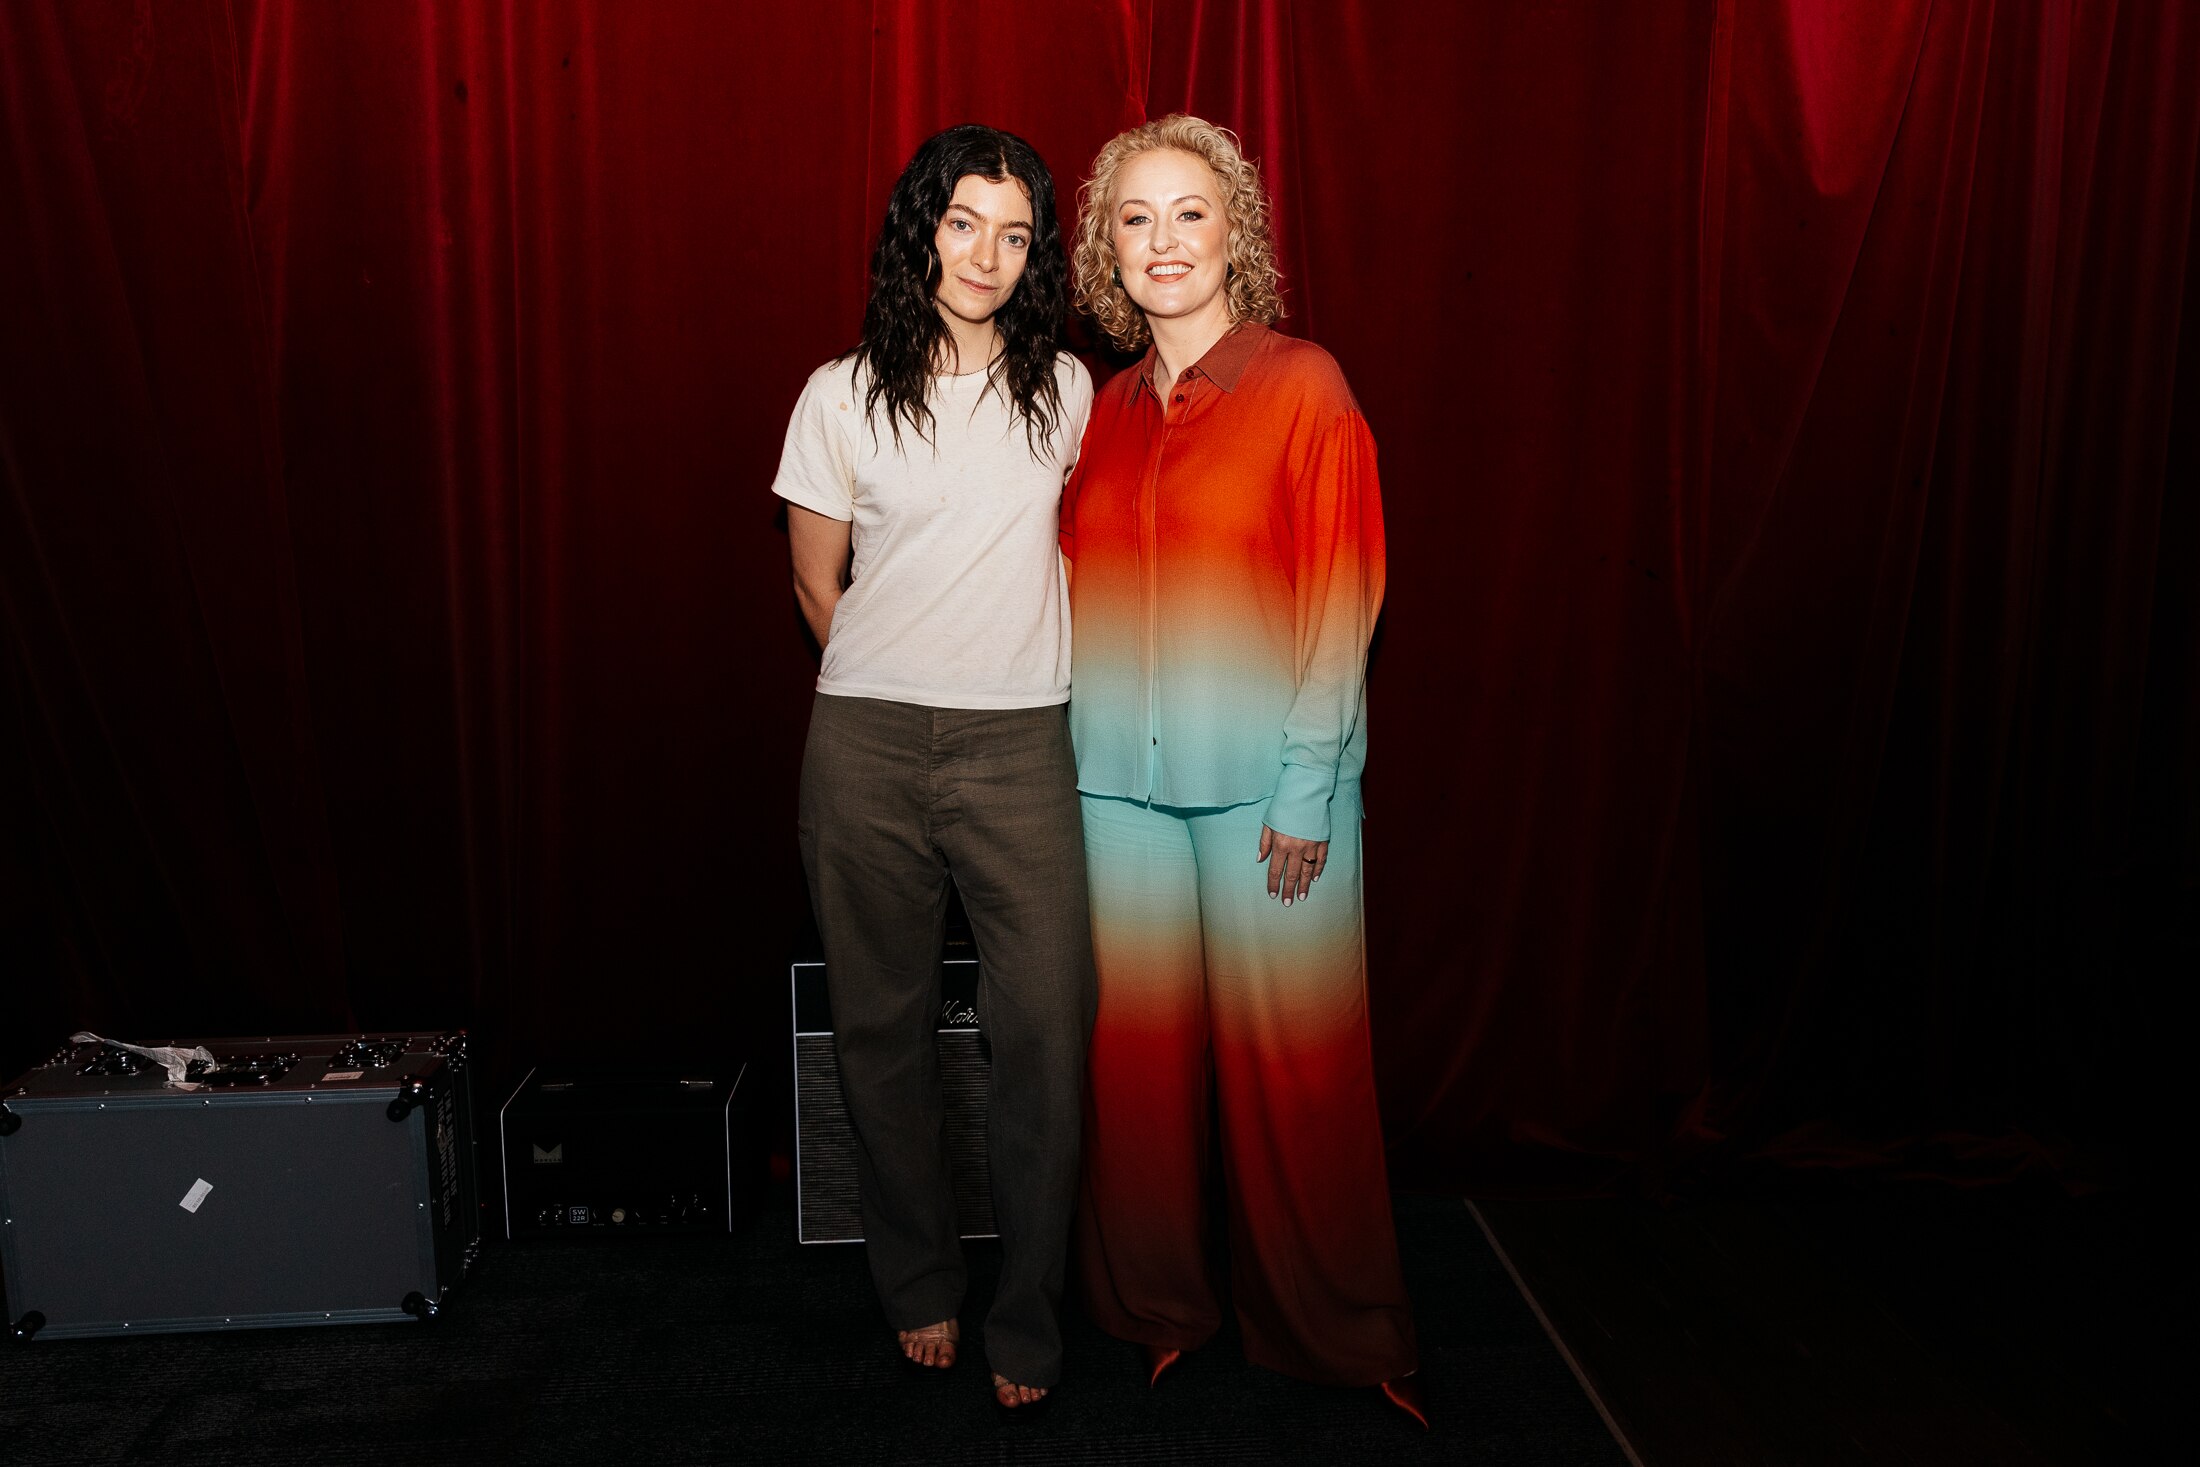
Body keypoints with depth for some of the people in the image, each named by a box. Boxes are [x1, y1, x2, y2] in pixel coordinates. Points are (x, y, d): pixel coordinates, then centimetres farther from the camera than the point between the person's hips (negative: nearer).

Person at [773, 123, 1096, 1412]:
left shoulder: (1061, 390, 7)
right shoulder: (844, 396, 3)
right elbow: (819, 584, 10)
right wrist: (898, 687, 11)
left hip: (1020, 745, 0)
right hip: (867, 747, 0)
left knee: (1049, 1029, -6)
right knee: (885, 1024, 8)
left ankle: (1029, 1320, 12)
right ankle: (920, 1285, 28)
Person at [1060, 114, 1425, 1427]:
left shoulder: (1302, 386, -2)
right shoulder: (1105, 410, 12)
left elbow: (1342, 603, -6)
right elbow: (1087, 603, 14)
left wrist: (1306, 790, -11)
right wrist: (1080, 749, 6)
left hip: (1266, 769, -4)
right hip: (1121, 774, 4)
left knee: (1289, 1055, 2)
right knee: (1138, 1045, 9)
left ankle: (1335, 1329, 21)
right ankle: (1161, 1307, 28)